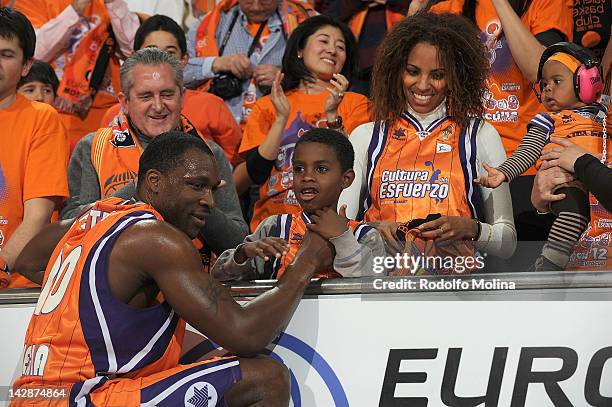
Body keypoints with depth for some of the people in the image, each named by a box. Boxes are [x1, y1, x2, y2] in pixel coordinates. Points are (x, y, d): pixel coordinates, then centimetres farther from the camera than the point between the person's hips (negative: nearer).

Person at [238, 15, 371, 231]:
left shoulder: (355, 103, 9)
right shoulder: (267, 106, 12)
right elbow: (255, 175, 0)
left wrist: (332, 115, -13)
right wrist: (281, 118, -7)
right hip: (272, 220, 1)